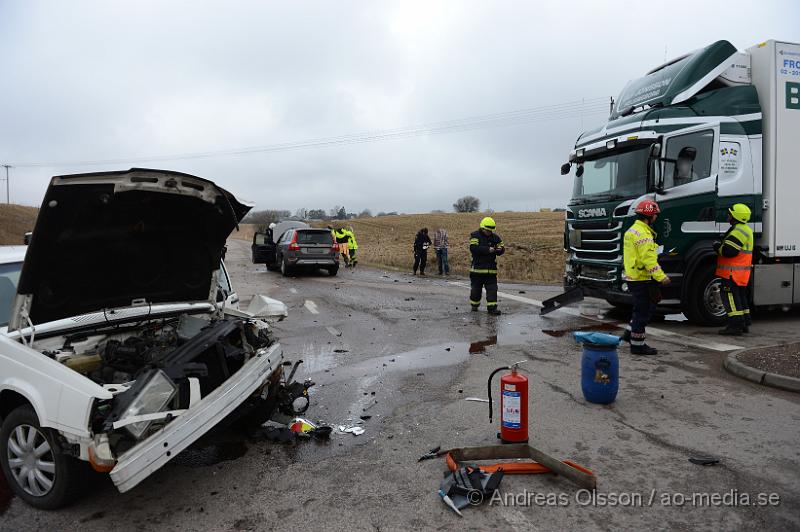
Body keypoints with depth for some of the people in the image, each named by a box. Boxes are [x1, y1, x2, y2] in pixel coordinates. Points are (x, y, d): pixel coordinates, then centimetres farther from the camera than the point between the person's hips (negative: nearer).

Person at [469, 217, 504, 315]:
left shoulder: (495, 237, 9)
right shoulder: (475, 235, -5)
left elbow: (501, 247, 11)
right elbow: (473, 248, -20)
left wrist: (500, 249, -15)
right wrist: (487, 250, -26)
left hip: (491, 269, 3)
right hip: (477, 268, -3)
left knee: (492, 289, -3)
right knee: (476, 288, 9)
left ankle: (492, 307, -2)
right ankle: (474, 305, 28)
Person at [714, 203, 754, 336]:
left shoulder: (738, 231, -19)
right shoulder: (746, 230, 17)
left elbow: (729, 250, -26)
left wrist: (717, 247, -8)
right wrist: (720, 245, 11)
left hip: (732, 272, -11)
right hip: (742, 273, 11)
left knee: (731, 298, -8)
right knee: (741, 297, 17)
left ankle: (735, 326, -8)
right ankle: (744, 324, 24)